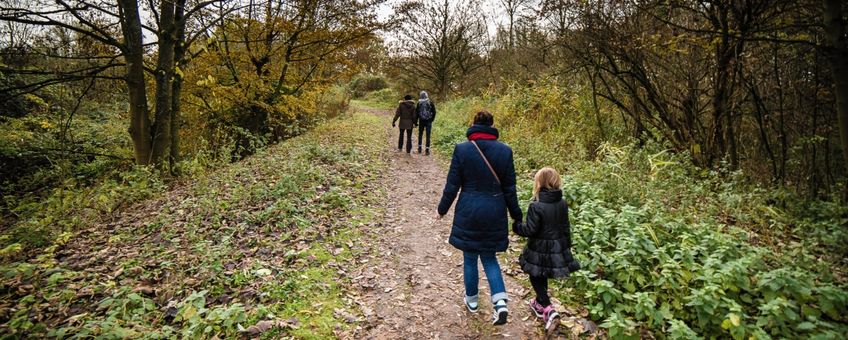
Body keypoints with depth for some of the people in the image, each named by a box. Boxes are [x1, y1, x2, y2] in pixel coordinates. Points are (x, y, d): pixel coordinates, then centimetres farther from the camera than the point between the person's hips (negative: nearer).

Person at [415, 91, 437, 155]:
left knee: (420, 134, 17)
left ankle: (419, 148, 20)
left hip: (421, 121, 1)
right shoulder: (430, 103, -5)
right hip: (429, 121, -1)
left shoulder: (419, 103, -4)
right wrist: (432, 120, 8)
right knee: (428, 135, 1)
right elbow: (434, 112, -3)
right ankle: (427, 150, -3)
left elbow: (416, 113, -2)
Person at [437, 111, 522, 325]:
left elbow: (452, 185, -6)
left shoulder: (462, 149, -10)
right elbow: (509, 189, 0)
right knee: (489, 257, 18)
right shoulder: (504, 151, -5)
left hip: (468, 213, -2)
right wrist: (516, 217, 10)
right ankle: (500, 302, 2)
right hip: (494, 214, 2)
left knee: (470, 258, 16)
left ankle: (472, 301, 32)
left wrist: (442, 209, 9)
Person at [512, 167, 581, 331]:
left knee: (536, 277, 10)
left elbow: (530, 230, -21)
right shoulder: (562, 204, -2)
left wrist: (516, 226, -3)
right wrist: (567, 247, 17)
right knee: (542, 277, 24)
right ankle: (540, 303, 42)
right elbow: (566, 229, 6)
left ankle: (548, 309, -2)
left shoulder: (536, 206, -23)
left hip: (540, 250, -6)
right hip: (557, 248, 6)